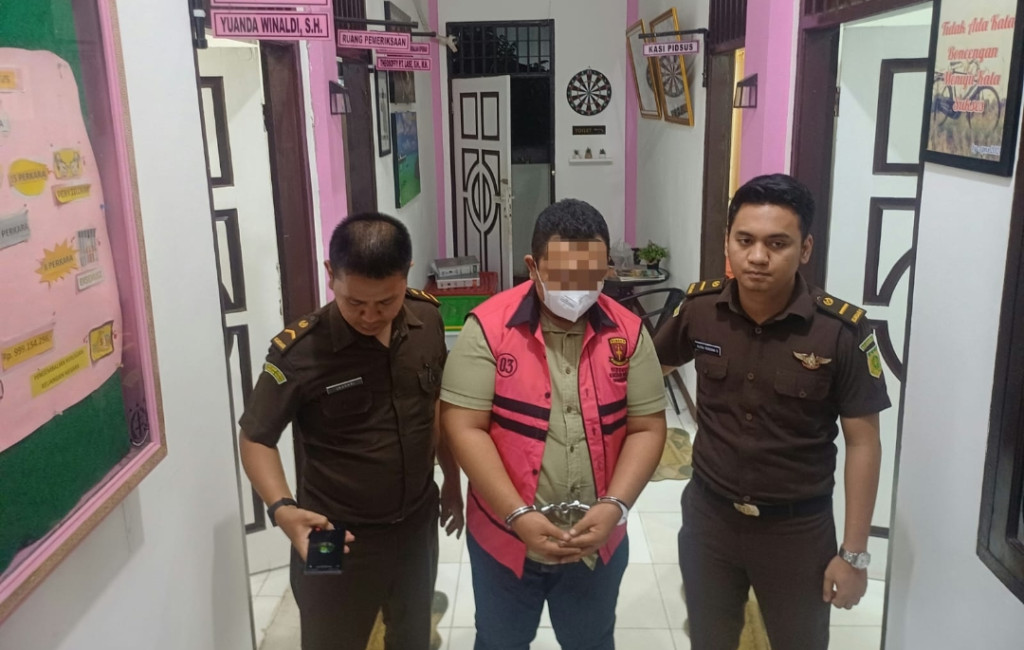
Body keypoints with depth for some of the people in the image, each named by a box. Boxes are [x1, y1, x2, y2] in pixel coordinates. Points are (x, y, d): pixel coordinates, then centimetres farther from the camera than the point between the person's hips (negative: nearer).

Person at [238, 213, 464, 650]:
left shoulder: (428, 319, -9)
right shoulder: (299, 350, -24)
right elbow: (255, 438, -13)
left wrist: (452, 481, 13)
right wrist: (282, 509, -29)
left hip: (417, 524, 4)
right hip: (338, 536, -4)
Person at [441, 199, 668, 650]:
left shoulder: (627, 332, -7)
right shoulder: (488, 327, -15)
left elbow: (647, 428, -4)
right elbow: (464, 427, -17)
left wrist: (615, 506, -18)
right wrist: (518, 516, -22)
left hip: (597, 542, 2)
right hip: (503, 537, -1)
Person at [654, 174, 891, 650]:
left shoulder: (842, 331, -19)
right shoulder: (700, 307, -11)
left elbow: (863, 443, -11)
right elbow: (652, 366, 9)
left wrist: (854, 554, -9)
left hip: (798, 528, -2)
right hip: (708, 516, 2)